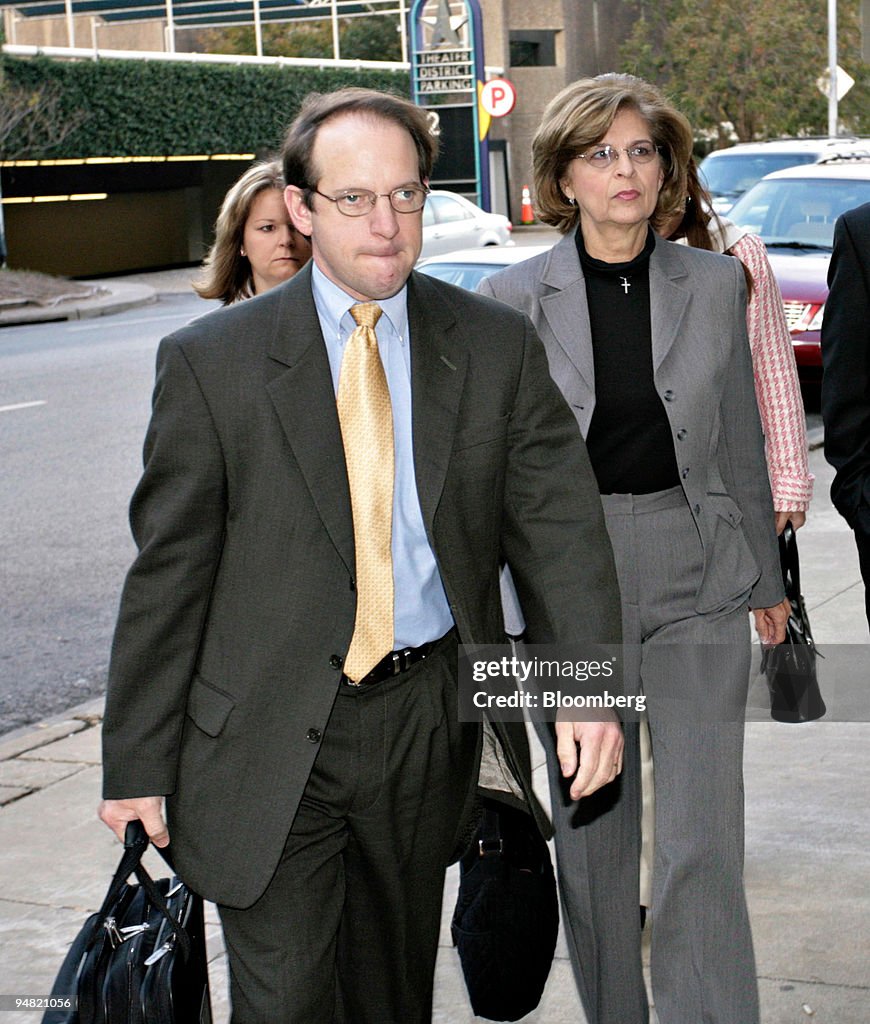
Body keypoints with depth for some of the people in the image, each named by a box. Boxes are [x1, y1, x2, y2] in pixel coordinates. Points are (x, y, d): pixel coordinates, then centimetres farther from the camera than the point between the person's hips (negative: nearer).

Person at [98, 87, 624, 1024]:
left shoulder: (497, 347, 1)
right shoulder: (210, 361, -5)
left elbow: (559, 523, -3)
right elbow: (167, 574, -3)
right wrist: (136, 766, -4)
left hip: (429, 721, 2)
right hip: (269, 737, -2)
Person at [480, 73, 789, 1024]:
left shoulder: (715, 284, 4)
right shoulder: (513, 299, -2)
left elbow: (741, 440, 12)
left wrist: (763, 577, 15)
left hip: (695, 575, 0)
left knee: (701, 841, -5)